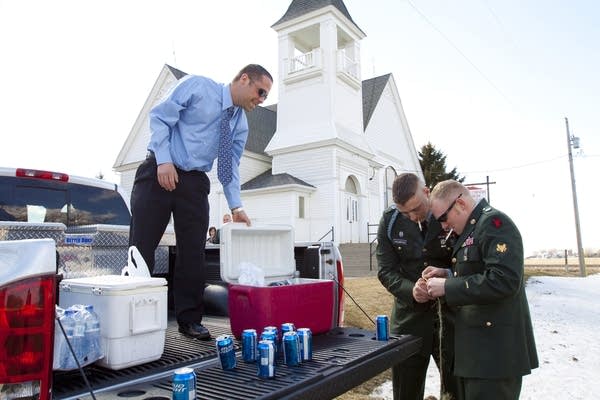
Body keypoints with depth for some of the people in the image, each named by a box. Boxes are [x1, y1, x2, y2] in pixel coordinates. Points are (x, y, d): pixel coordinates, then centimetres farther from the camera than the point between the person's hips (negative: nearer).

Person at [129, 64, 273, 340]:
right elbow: (160, 117, -9)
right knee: (142, 247, -4)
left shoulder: (240, 125, 9)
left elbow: (231, 167, 10)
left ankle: (189, 319, 12)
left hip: (195, 183, 5)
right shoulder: (198, 86, -6)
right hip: (160, 172, -5)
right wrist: (164, 161, -20)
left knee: (193, 252, 2)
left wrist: (236, 206, 0)